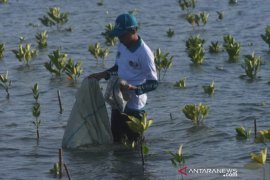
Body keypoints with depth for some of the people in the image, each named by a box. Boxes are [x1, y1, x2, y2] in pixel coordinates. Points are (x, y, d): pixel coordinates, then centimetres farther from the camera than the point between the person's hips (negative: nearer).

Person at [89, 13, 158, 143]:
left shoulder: (144, 53, -20)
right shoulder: (121, 46, 4)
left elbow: (153, 83, -17)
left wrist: (134, 88, -33)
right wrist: (102, 75, 6)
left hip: (134, 106, -8)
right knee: (117, 140, 18)